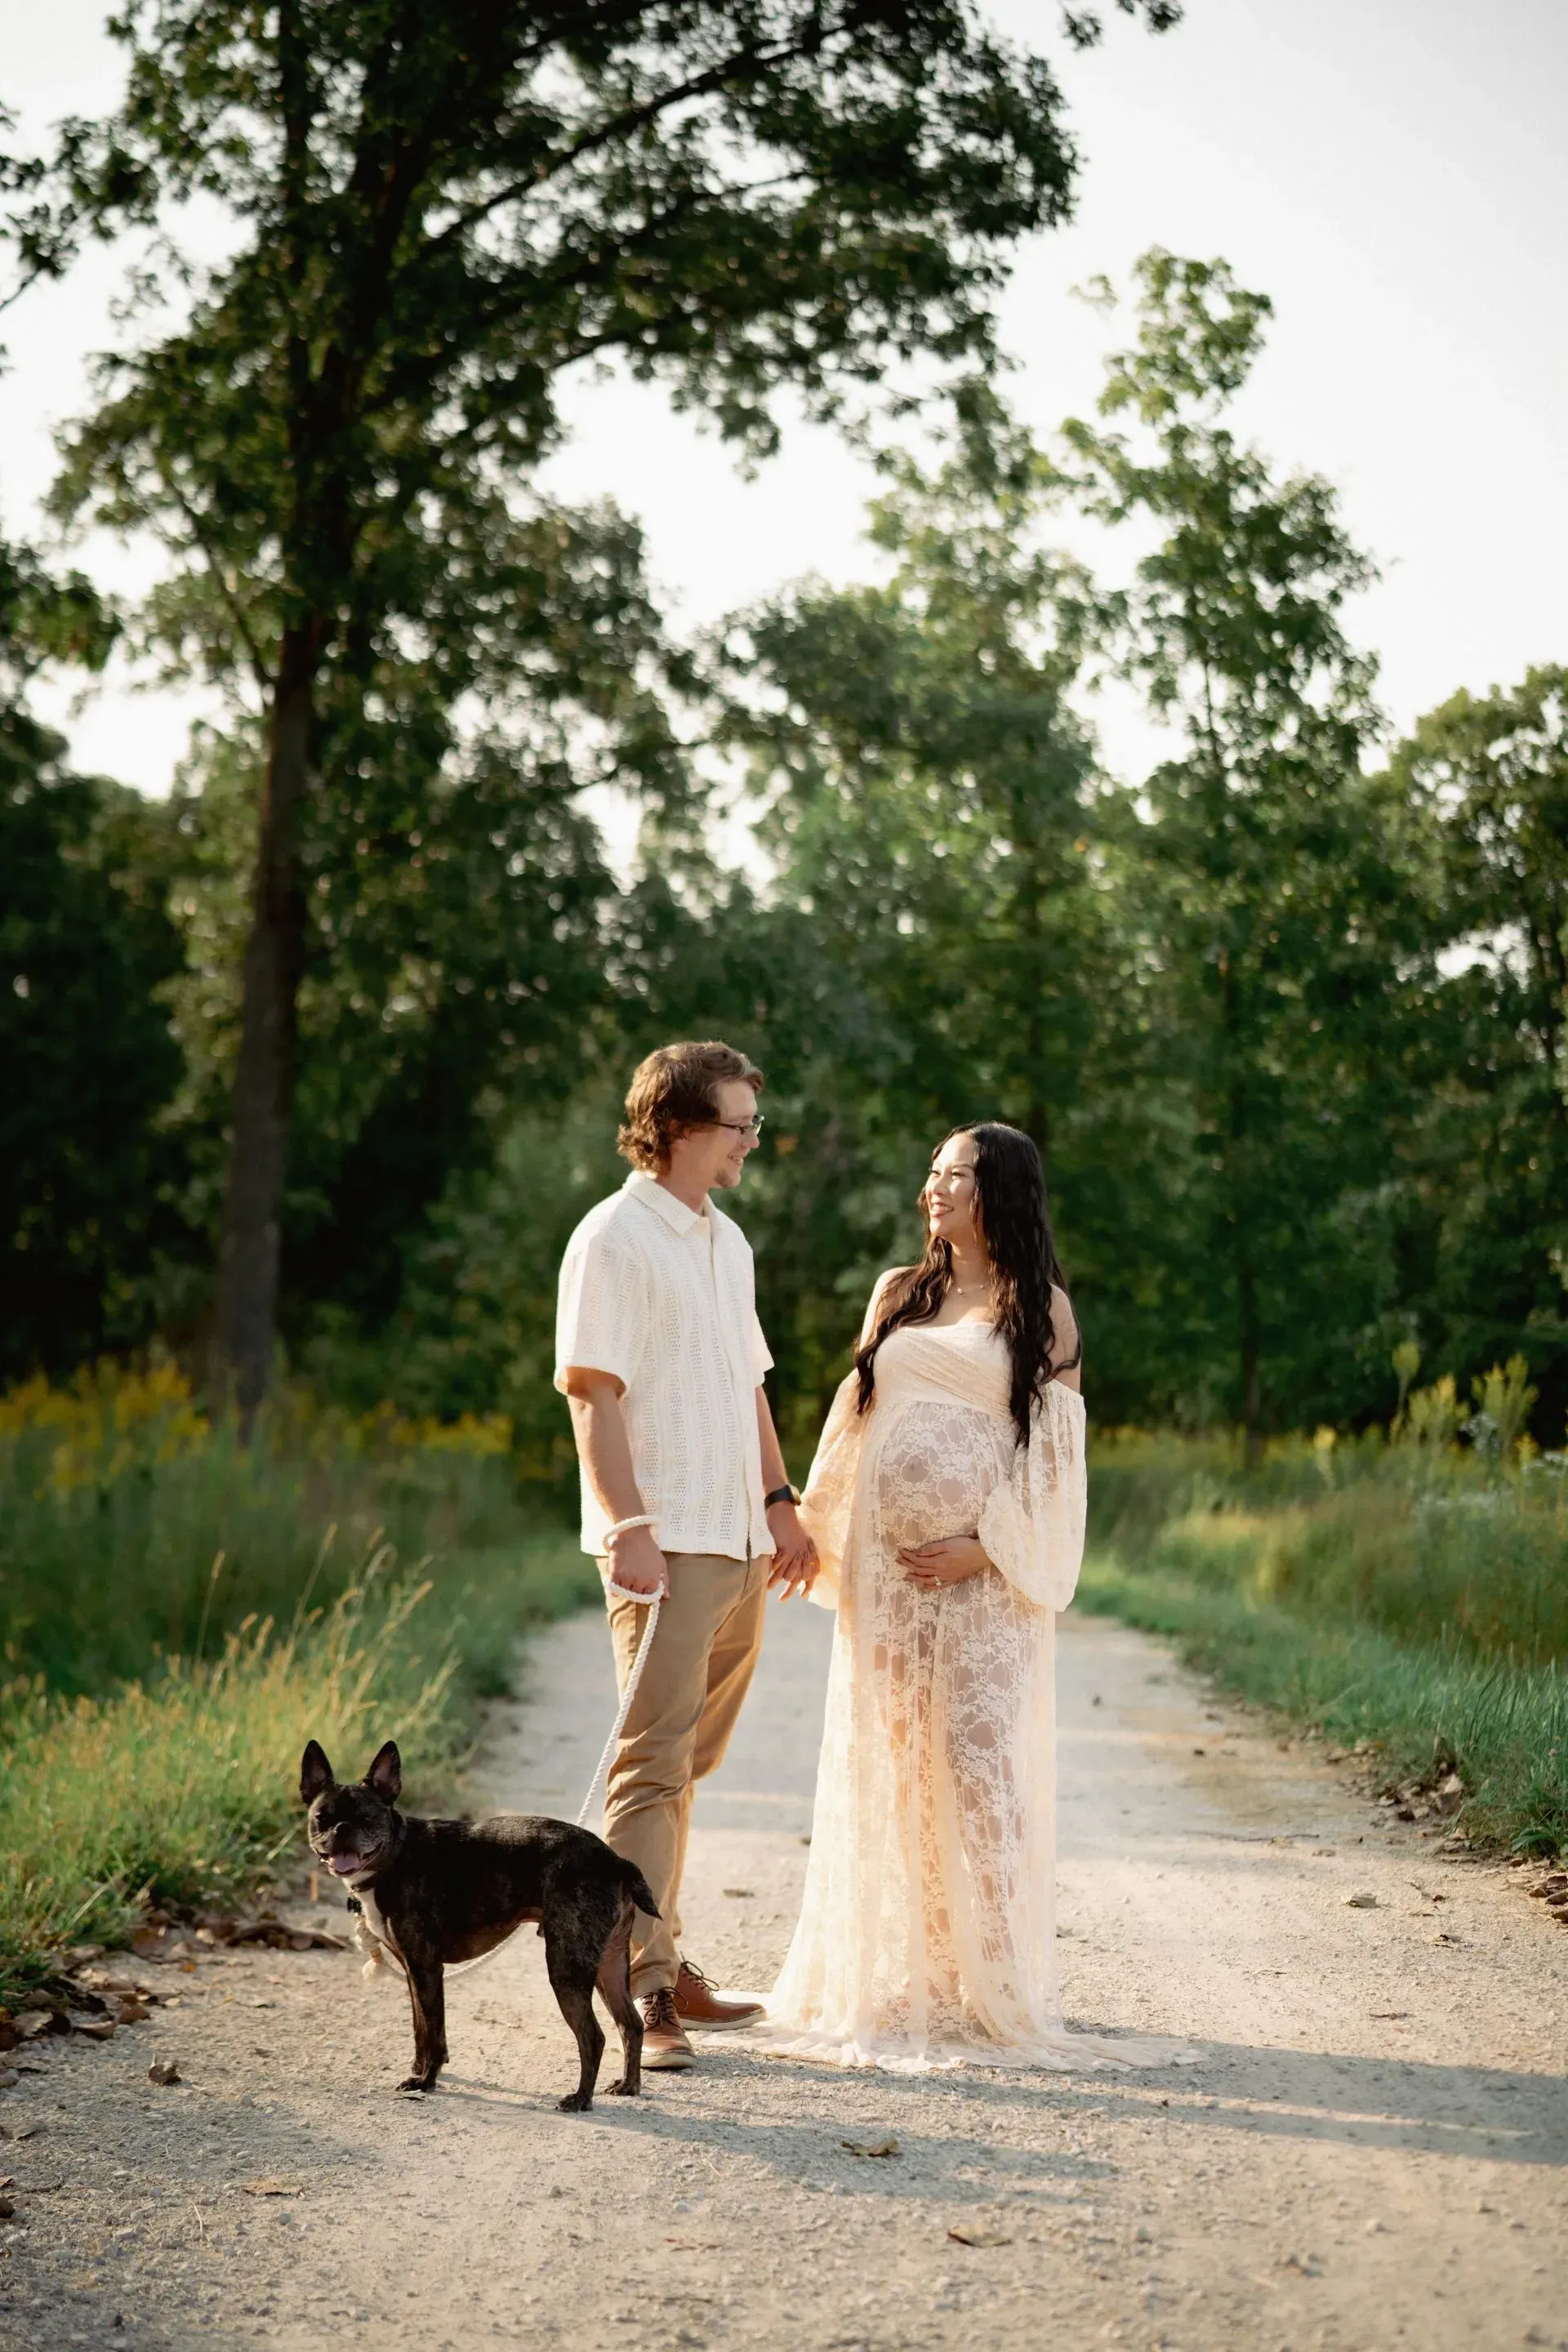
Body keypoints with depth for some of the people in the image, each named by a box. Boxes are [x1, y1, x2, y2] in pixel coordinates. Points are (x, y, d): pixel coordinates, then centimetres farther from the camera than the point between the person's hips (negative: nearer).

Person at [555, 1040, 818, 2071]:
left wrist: (780, 1500, 19)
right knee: (653, 1765, -10)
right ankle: (633, 1990, -9)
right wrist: (629, 1527, -21)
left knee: (684, 1764, 13)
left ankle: (663, 1962, 21)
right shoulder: (615, 1238, -8)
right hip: (664, 1544, -8)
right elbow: (593, 1393, -14)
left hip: (738, 1545, 8)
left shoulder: (727, 1240, 18)